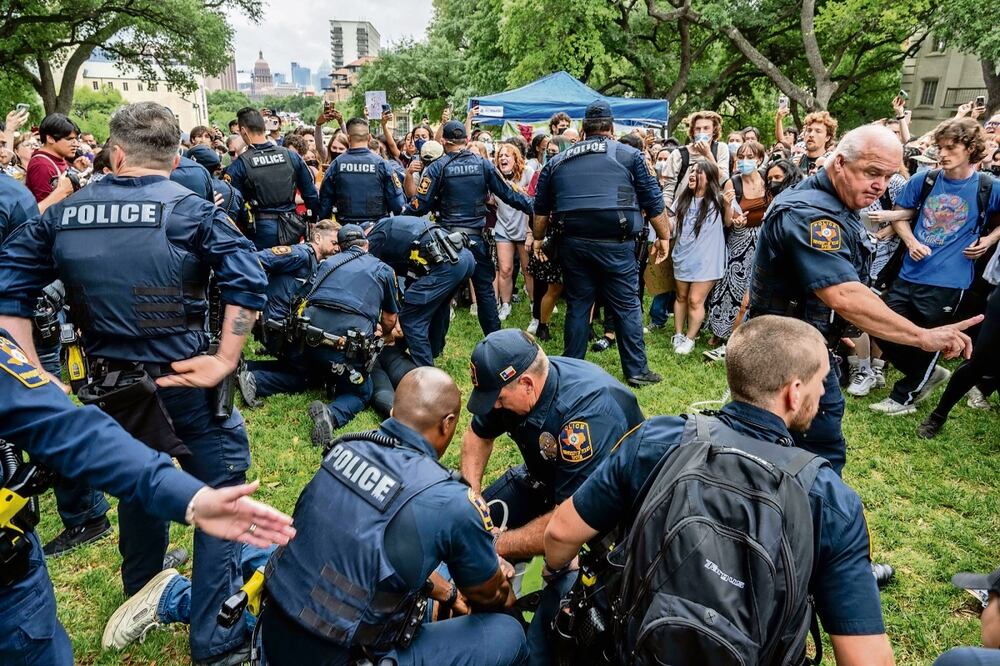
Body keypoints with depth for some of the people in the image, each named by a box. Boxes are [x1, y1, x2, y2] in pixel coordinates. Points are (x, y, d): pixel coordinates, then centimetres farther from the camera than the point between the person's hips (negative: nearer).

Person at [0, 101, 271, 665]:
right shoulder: (191, 210, -9)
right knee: (220, 497, 10)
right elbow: (248, 280, -23)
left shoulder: (63, 215, 3)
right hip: (185, 382, -5)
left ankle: (140, 598, 51)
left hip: (109, 386, 5)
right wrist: (226, 360, -18)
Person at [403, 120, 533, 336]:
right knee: (485, 289, 11)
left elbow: (420, 205, -8)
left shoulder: (437, 168, -5)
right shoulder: (483, 164, 0)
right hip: (476, 237, 1)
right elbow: (507, 194, 2)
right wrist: (533, 207, 13)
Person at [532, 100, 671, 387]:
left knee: (577, 306, 12)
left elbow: (541, 207, 19)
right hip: (615, 244, -3)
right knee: (627, 307, 5)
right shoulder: (629, 155, 4)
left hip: (573, 243, 3)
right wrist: (663, 236, 12)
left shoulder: (557, 161, 14)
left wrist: (538, 238, 31)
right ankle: (637, 370, 10)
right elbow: (653, 201, 4)